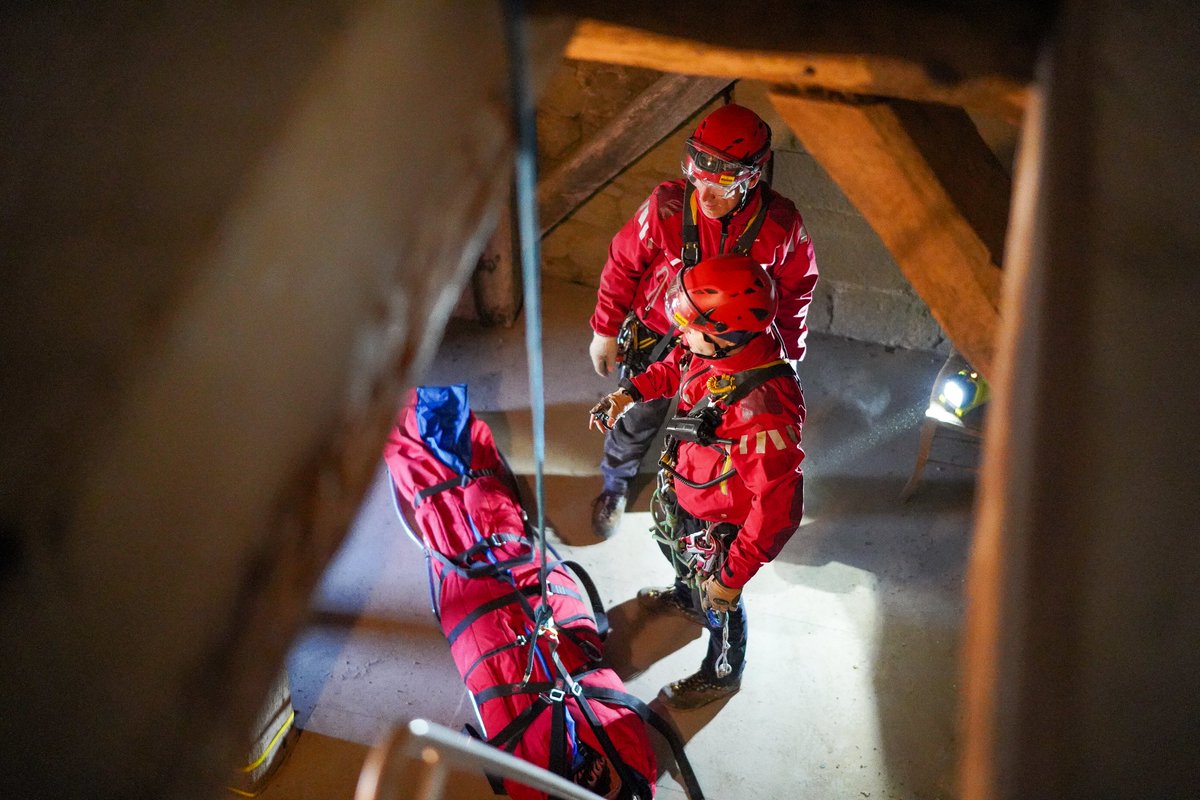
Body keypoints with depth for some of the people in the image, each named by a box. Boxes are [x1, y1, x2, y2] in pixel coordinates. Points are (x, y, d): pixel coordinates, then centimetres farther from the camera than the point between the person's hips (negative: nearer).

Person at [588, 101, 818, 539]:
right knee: (639, 417, 21)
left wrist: (787, 355, 4)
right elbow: (623, 264, -13)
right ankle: (615, 484, 53)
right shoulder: (667, 206, -29)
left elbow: (796, 289, -6)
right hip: (658, 337, 0)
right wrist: (605, 329, -5)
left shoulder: (781, 225, -26)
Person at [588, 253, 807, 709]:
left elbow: (777, 509, -36)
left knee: (717, 602, 21)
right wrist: (631, 393, -7)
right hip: (679, 487, 8)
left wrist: (735, 574, -27)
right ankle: (686, 596, 72)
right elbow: (676, 366, 5)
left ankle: (722, 674, 54)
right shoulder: (715, 347, -21)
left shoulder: (766, 410, -45)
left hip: (719, 521, -7)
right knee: (672, 541, 37)